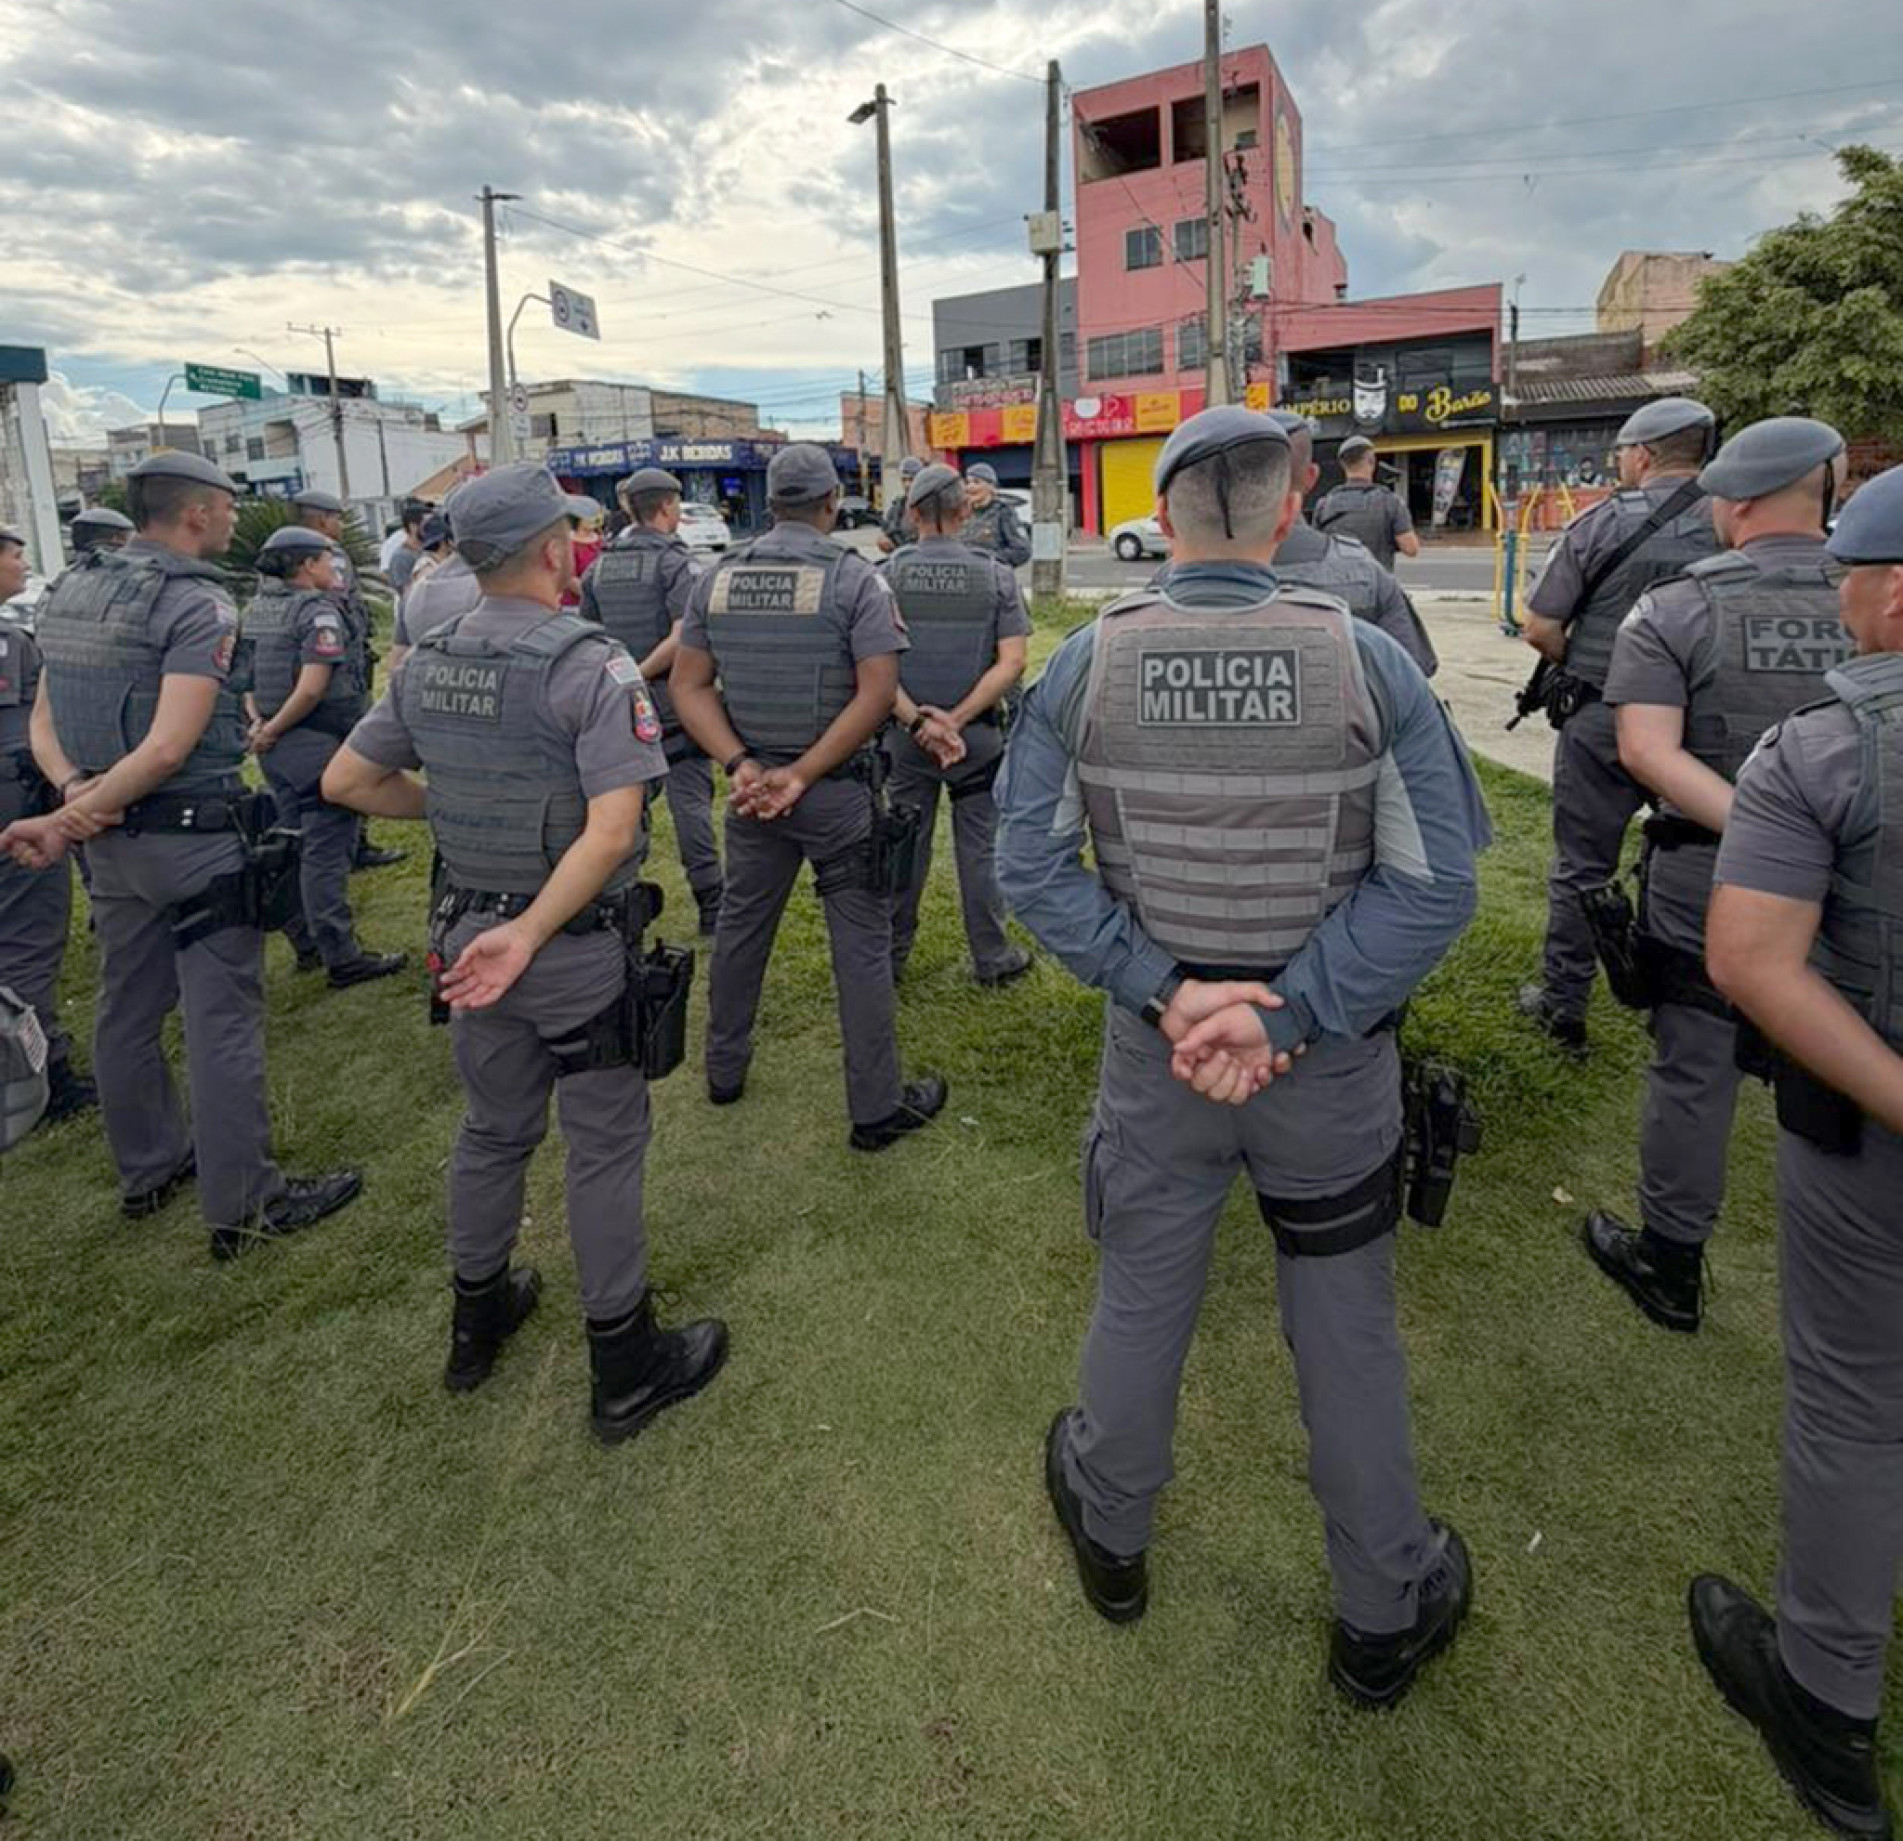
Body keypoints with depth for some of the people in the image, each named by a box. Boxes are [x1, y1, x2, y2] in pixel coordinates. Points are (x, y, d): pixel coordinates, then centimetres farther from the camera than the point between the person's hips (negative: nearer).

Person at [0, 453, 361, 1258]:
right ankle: (243, 1204, 6)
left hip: (113, 840, 8)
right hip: (196, 837, -8)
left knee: (127, 1007, 18)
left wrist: (78, 793, -8)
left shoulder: (69, 591, 10)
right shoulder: (199, 604, -15)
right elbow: (168, 748, -23)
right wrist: (66, 824, -15)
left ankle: (148, 1168, 34)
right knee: (222, 1021, -2)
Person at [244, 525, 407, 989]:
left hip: (277, 746, 9)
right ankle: (340, 958, -1)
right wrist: (272, 731, -12)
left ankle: (306, 943, 27)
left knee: (294, 846, 17)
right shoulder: (319, 612, -13)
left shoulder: (256, 608, 13)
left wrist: (259, 723, 6)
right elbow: (312, 688, -21)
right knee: (325, 853, -6)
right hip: (318, 744, -9)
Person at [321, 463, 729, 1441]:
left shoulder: (425, 663, 2)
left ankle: (478, 1320, 39)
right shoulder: (592, 666, -18)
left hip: (466, 931, 7)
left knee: (492, 1129, 22)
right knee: (604, 1147, 6)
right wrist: (530, 934, -24)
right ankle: (626, 1367, 20)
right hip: (579, 946, -6)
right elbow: (611, 831, -27)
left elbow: (346, 781, 11)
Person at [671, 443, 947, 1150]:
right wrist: (804, 774, -15)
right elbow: (877, 694, -17)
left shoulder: (718, 578, 3)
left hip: (751, 783, 5)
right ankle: (877, 1107, 12)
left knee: (741, 923, 20)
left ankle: (724, 1067, 36)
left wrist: (741, 765, -8)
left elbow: (687, 684, 1)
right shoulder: (854, 578, -10)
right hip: (839, 793, -4)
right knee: (861, 942, 3)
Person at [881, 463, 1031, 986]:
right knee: (980, 846, 9)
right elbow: (1012, 662, -12)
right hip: (978, 734, -1)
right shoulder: (996, 575, -4)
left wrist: (917, 721, -13)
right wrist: (956, 719, -15)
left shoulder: (885, 576, -3)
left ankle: (890, 956, 22)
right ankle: (992, 957, 19)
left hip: (904, 734, 1)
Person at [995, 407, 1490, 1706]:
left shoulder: (1087, 664, -10)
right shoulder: (1369, 664, -13)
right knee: (1349, 1334, 17)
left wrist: (1166, 992, -12)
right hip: (1334, 1059, -1)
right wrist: (1288, 1019, -16)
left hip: (1153, 1046, 1)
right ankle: (1386, 1616, 38)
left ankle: (1111, 1532, 47)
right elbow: (1434, 885, -16)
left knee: (1140, 1297, 22)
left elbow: (1031, 864, -11)